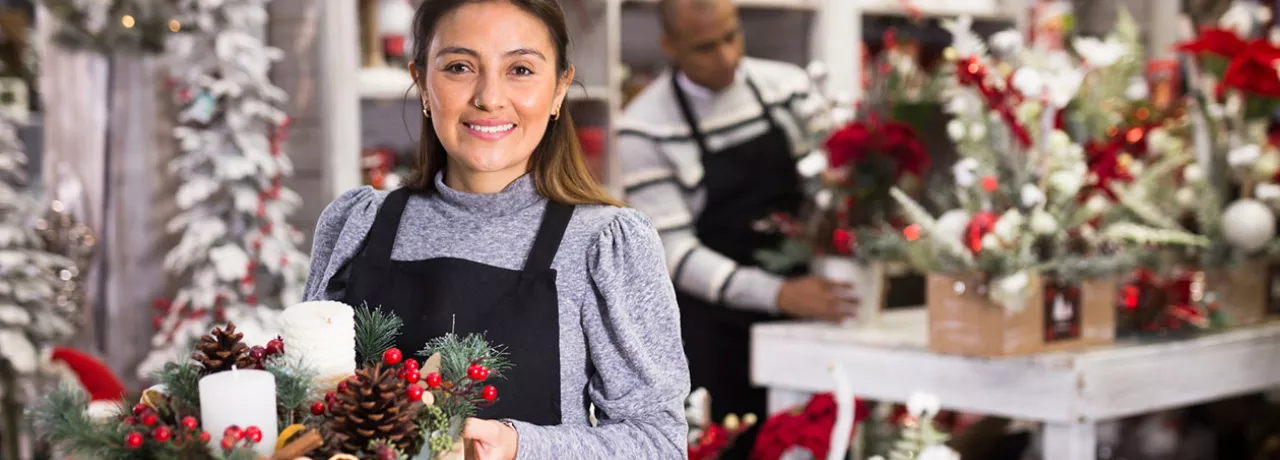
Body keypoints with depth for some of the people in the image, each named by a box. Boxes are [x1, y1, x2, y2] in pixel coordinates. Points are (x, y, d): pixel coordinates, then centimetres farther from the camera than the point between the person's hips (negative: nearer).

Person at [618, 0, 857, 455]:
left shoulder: (789, 88, 1)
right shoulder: (645, 128, -11)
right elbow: (674, 251, -15)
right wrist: (777, 293, -27)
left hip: (799, 313, 3)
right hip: (710, 326, -3)